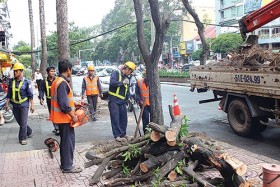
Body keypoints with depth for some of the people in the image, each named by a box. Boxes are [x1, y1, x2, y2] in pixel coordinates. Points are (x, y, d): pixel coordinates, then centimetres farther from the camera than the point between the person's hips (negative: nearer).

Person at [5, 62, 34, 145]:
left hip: (24, 105, -5)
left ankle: (22, 138, 8)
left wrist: (32, 105, -8)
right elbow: (9, 94, 10)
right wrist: (7, 103, 7)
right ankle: (29, 132, 34)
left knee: (23, 122, -4)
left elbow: (30, 95, -6)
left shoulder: (26, 82, -8)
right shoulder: (11, 81, 3)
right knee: (19, 122, 13)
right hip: (15, 105, 5)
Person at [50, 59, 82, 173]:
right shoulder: (62, 83, -20)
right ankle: (67, 166, 8)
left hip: (61, 117, 10)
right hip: (65, 118, -10)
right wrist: (73, 116, -19)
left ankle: (64, 164, 27)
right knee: (69, 141, -1)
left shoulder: (57, 81, 11)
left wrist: (73, 103, 20)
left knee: (65, 141, 18)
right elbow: (63, 103, -26)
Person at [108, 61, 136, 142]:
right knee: (115, 118, -5)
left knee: (124, 118, 9)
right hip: (114, 100, -7)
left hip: (122, 101, 7)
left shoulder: (126, 78, 18)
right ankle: (117, 135, -1)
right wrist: (122, 82, -23)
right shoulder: (116, 73, -6)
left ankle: (123, 134, 20)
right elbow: (112, 83, -23)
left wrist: (127, 99, 16)